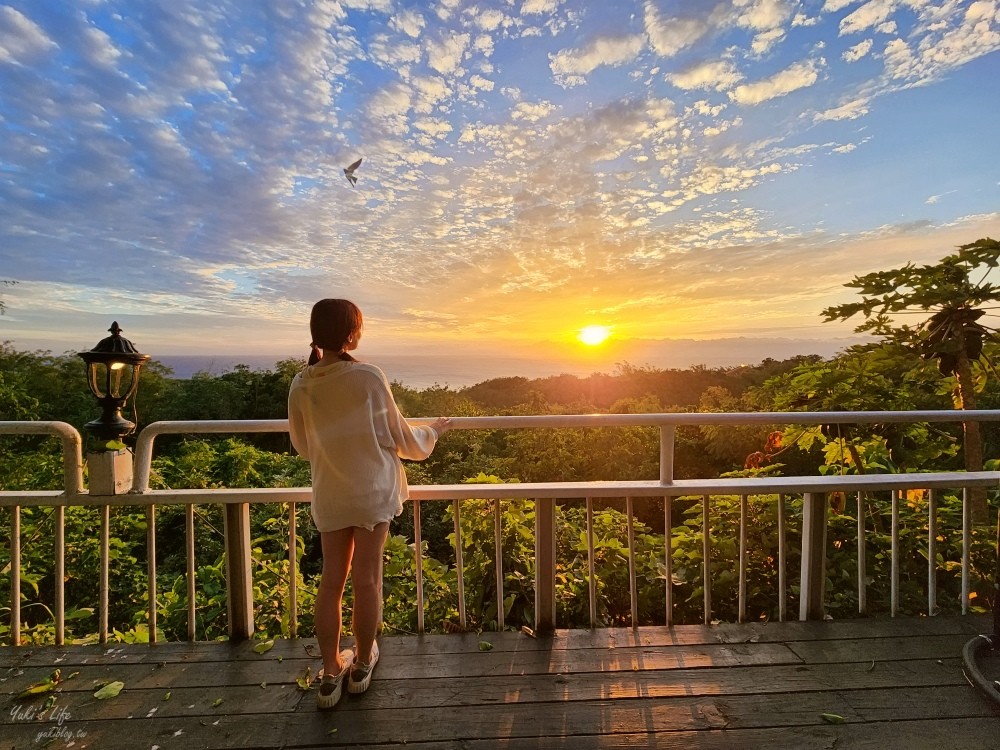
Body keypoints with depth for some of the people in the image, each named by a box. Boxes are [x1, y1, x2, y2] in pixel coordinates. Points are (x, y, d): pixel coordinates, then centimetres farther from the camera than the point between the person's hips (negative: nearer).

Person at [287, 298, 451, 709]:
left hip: (329, 494, 4)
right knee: (366, 580, 12)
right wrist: (432, 432, 11)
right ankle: (361, 666, 32)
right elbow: (399, 436, -7)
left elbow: (302, 445, 8)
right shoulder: (369, 377, -16)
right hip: (372, 490, -3)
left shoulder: (300, 386, -4)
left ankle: (331, 675, 30)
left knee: (331, 581, 16)